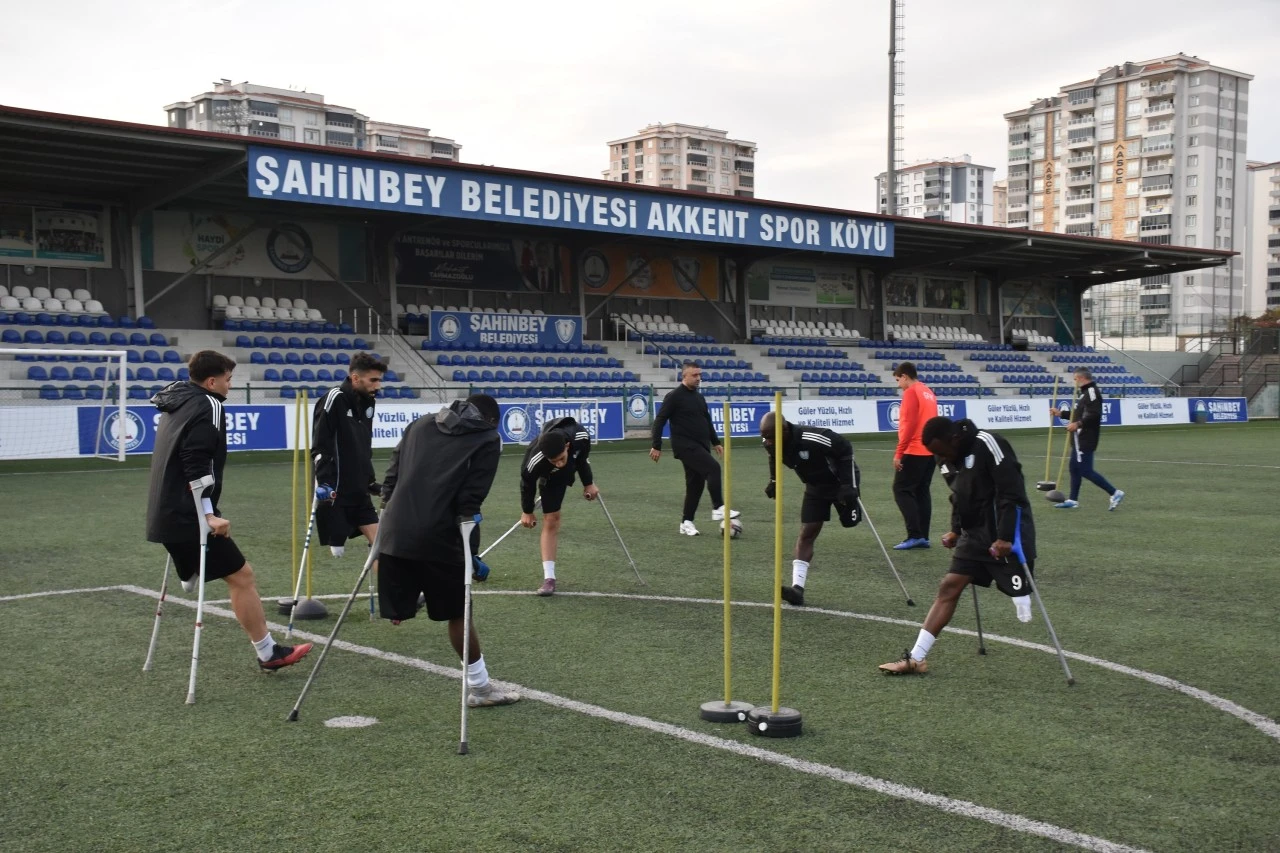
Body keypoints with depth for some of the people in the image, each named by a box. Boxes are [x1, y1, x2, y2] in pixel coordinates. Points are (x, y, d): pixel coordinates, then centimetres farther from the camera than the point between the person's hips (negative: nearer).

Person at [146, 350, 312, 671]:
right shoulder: (207, 406, -11)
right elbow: (197, 465, -22)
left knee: (196, 576, 23)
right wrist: (209, 514, -23)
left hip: (166, 515, 10)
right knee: (241, 575, -4)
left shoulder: (177, 405, 18)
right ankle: (268, 653, -1)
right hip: (189, 516, -10)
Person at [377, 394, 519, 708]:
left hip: (394, 534, 3)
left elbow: (390, 480, 15)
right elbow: (469, 500, -4)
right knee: (458, 614, 12)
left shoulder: (420, 425, 20)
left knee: (398, 613, 12)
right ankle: (479, 687, 23)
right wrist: (472, 552, 0)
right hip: (439, 540, -3)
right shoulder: (488, 439, 6)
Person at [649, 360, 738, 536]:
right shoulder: (674, 397, -8)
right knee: (713, 468, -22)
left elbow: (707, 421, 25)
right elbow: (660, 421, -9)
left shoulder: (699, 397, 15)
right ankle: (718, 509, -18)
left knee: (696, 483, 7)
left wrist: (715, 442, 22)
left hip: (701, 446, 8)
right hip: (685, 445, -8)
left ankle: (686, 522, 15)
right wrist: (656, 447, -13)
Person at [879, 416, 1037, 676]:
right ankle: (915, 659, 3)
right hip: (976, 533, 8)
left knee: (1019, 594, -6)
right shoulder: (951, 459, 7)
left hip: (1007, 536, -7)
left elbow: (1011, 494, -22)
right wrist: (956, 530, 12)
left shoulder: (987, 445, -18)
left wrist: (1005, 537, -25)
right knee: (948, 587, 3)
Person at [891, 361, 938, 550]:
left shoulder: (911, 392, -10)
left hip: (914, 451, -9)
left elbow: (909, 424, -18)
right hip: (930, 450, 9)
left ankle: (915, 536, -11)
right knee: (922, 492, 11)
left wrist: (899, 453, -16)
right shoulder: (928, 393, 16)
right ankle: (923, 537, 9)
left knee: (902, 490, -4)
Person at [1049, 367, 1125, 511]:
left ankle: (1115, 493, -6)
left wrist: (1078, 424, -29)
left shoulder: (1092, 392, -16)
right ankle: (1073, 500, 22)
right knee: (1075, 468, 15)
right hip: (1080, 439, 11)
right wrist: (1061, 413, 26)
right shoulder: (1085, 392, 16)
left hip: (1086, 439, -11)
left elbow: (1094, 415, -26)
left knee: (1085, 470, -10)